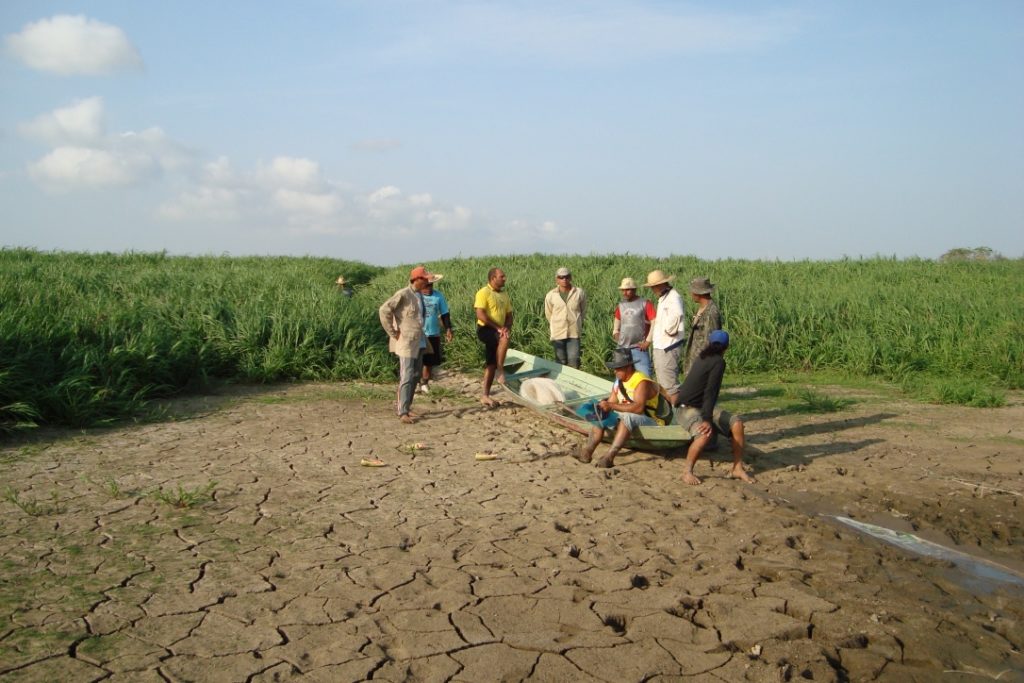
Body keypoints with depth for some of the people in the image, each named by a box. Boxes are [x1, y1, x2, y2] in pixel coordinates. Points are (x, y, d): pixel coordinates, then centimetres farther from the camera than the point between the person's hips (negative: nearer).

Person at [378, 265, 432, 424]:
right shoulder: (403, 294, -14)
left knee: (415, 376, 13)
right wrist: (393, 332, -16)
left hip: (419, 342, 8)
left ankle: (407, 408, 23)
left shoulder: (419, 295, 11)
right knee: (407, 377, -8)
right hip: (406, 342, -8)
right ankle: (403, 412, -4)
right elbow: (384, 310, -20)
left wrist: (421, 335, 13)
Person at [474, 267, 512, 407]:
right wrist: (498, 328, -21)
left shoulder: (504, 294, 14)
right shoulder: (484, 293, -10)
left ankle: (485, 396, 11)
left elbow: (509, 315, 16)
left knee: (491, 364, 6)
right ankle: (500, 371, -25)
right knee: (504, 339, -35)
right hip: (485, 329, -8)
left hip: (498, 332, 8)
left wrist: (507, 327, -6)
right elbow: (480, 314, -18)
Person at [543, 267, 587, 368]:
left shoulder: (579, 293, -5)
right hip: (558, 333, 1)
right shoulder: (551, 295, -3)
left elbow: (583, 311, 11)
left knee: (573, 360, -5)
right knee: (561, 362, 7)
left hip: (574, 333, -1)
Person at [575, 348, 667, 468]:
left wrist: (611, 406, -34)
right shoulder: (618, 382, 7)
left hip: (648, 421, -8)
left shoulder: (642, 382, -19)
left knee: (627, 416, -37)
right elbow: (611, 401, 3)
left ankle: (609, 456, -45)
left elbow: (638, 407, -33)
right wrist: (602, 406, -21)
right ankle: (587, 450, -22)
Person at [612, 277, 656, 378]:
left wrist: (647, 342, -11)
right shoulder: (620, 306, 12)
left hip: (639, 349, -5)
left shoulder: (645, 304, -4)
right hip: (622, 349, 5)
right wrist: (616, 336, 5)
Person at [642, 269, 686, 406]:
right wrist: (649, 340, 16)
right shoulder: (663, 298, 15)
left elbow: (677, 314, -40)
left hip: (668, 347, -11)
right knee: (663, 384, 17)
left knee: (670, 385, -7)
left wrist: (670, 330, -27)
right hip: (660, 347, 11)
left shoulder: (673, 297, -17)